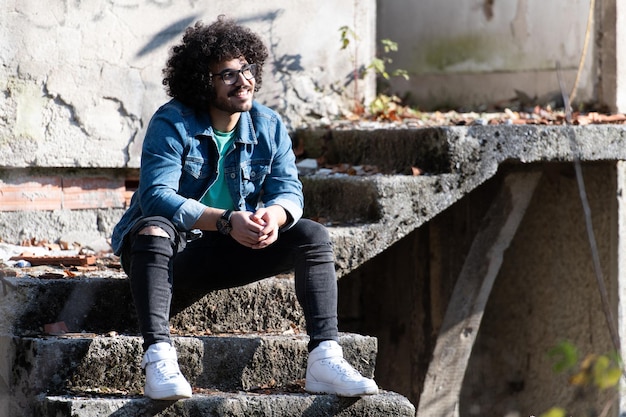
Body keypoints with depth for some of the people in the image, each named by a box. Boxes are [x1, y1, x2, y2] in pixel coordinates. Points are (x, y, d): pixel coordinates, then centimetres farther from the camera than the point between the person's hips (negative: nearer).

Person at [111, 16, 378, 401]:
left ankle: (325, 358, -26)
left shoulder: (269, 126, 2)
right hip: (175, 250, -4)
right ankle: (158, 358, -50)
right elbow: (157, 196, -25)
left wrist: (274, 216, -31)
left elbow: (289, 190, -5)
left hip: (231, 253, 5)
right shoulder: (172, 123, -14)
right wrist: (225, 221, -37)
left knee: (314, 235, -14)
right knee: (153, 229, -38)